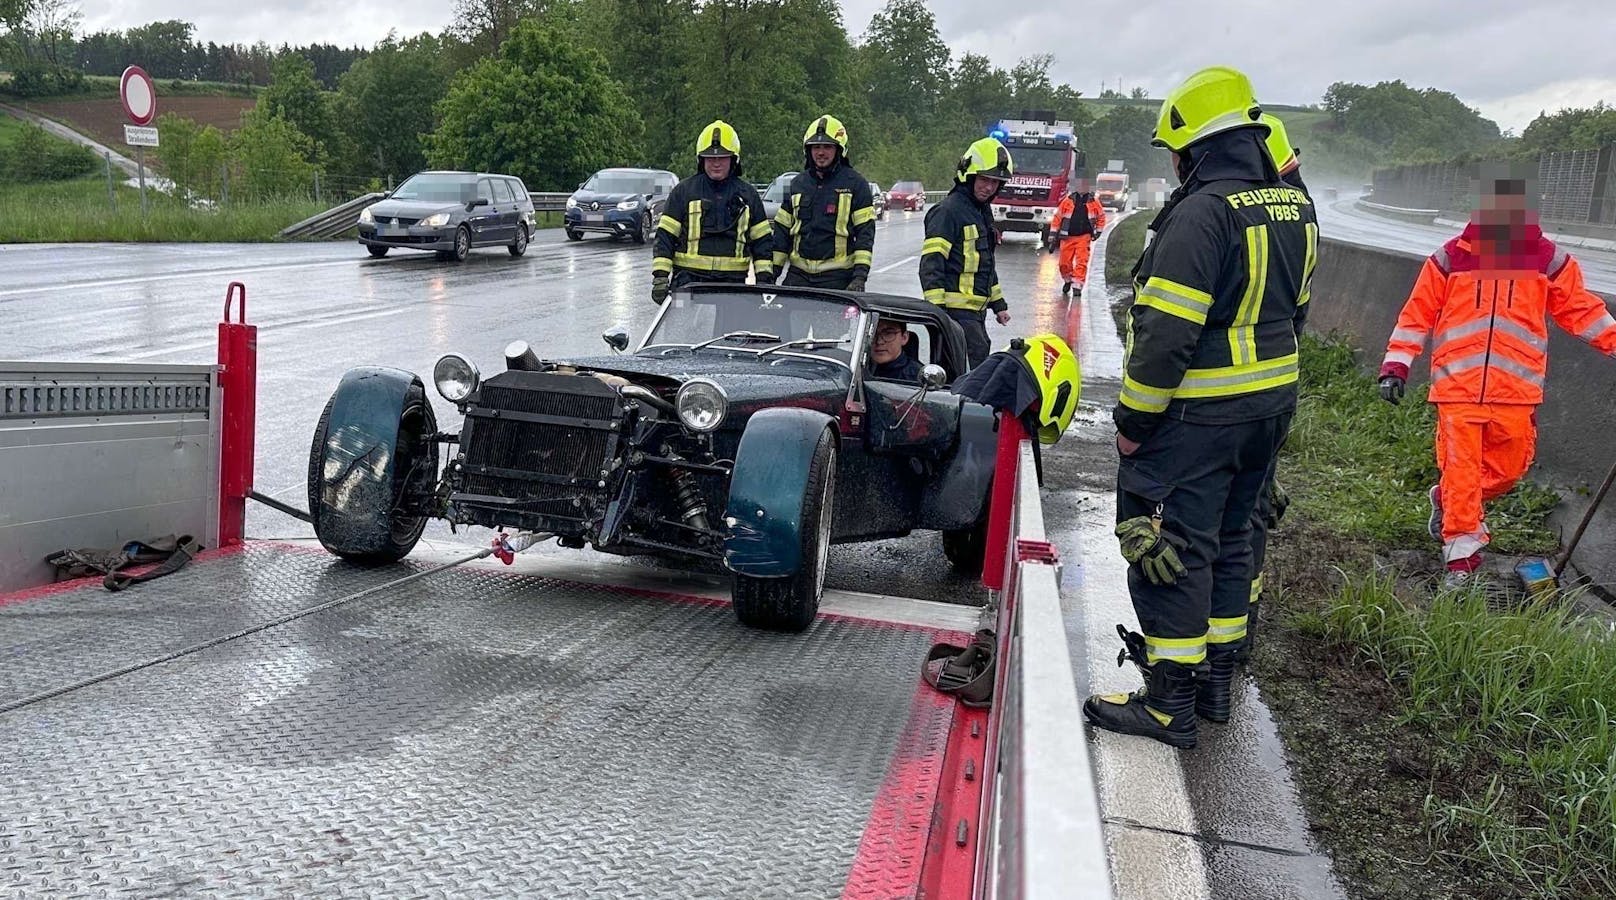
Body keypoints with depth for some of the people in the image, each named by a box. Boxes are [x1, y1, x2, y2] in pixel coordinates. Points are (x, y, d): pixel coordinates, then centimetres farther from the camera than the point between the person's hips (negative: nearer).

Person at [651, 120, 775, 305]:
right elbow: (665, 236, 5)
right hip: (688, 279, -1)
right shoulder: (683, 191, 7)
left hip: (733, 281, 2)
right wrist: (660, 277, -4)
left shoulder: (748, 195, 13)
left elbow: (763, 240, 15)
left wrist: (765, 278, 5)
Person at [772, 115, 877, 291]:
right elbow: (782, 229, 17)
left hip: (837, 276, -4)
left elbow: (865, 232, -3)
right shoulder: (798, 183, 14)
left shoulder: (854, 183, 1)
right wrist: (773, 271, 11)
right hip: (798, 274, 4)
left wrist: (860, 275, -12)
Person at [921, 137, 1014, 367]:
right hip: (956, 309, -10)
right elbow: (931, 263, -17)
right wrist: (936, 308, -23)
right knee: (979, 366, -16)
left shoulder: (983, 210, 19)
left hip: (977, 310, 10)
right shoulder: (948, 211, -11)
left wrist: (998, 303, 28)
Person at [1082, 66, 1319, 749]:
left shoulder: (1203, 213, -20)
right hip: (1270, 409, 9)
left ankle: (1170, 704, 8)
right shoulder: (1295, 208, 8)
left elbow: (1167, 333, -24)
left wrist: (1134, 419, -16)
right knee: (1229, 538, 19)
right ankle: (1217, 678, 31)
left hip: (1197, 416, -9)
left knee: (1171, 550, 0)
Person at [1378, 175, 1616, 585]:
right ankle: (1461, 554, 7)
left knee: (1508, 467, 9)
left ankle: (1448, 501, 35)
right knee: (1460, 469, -3)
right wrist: (1396, 365, -1)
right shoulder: (1450, 257, 4)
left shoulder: (1549, 260, 9)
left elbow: (1581, 309, 14)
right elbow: (1417, 313, 6)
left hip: (1517, 390, 2)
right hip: (1458, 385, -2)